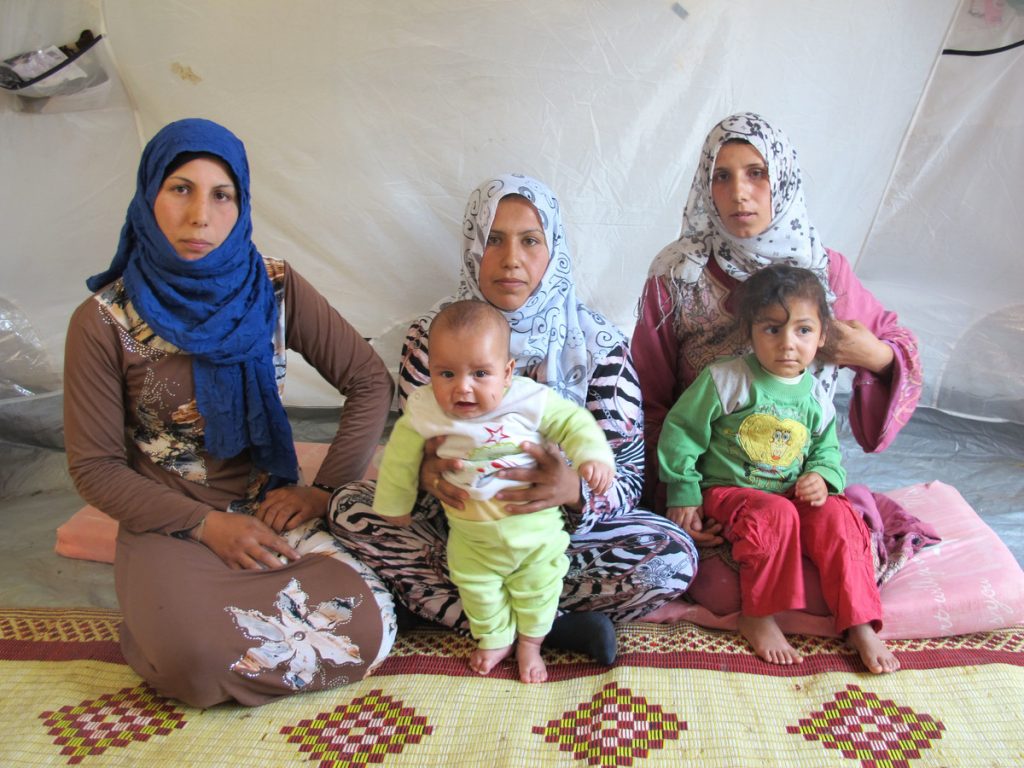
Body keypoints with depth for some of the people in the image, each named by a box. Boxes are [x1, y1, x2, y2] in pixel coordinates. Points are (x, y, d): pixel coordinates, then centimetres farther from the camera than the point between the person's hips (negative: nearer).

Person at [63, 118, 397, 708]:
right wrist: (207, 526, -15)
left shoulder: (276, 291, -4)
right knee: (197, 658, -30)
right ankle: (165, 616, 4)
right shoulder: (104, 322, -8)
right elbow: (95, 467, -5)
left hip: (271, 509, 3)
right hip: (169, 525, -2)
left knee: (368, 626, -21)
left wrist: (324, 489, -8)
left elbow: (371, 381, 0)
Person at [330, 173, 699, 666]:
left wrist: (574, 490, -35)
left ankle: (432, 597, -21)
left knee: (674, 555, -26)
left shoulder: (599, 344, -11)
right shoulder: (432, 335, -6)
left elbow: (627, 474, -11)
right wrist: (427, 471, -29)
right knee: (348, 508, -22)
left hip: (561, 527, -1)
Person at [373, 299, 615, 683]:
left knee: (537, 588, 19)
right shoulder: (426, 413, -22)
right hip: (473, 535, 1)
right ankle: (495, 640, 49)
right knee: (478, 590, 20)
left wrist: (593, 456, -30)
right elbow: (402, 456, -6)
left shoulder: (530, 400, -25)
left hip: (537, 525, -1)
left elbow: (572, 421, -13)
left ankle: (530, 642, 47)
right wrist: (394, 504, 6)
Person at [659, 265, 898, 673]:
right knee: (775, 515, -32)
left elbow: (826, 451, 17)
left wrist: (822, 478, -6)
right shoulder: (724, 380, -12)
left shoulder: (816, 396, 4)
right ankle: (757, 617, -17)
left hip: (792, 493, 5)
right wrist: (684, 494, -7)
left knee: (837, 516, -20)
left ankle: (859, 624, -11)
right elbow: (680, 433, -8)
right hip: (726, 490, -4)